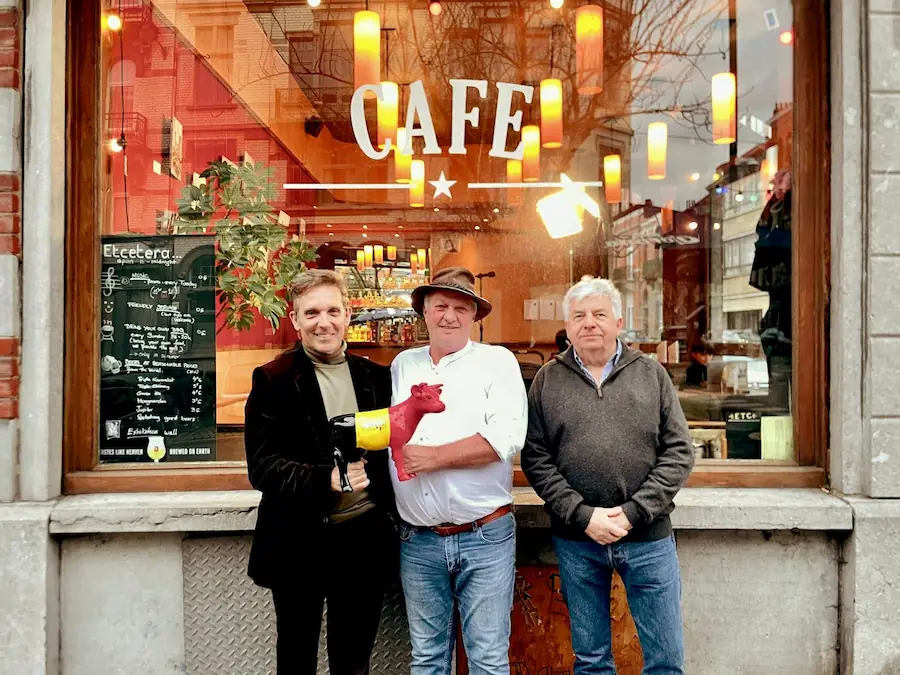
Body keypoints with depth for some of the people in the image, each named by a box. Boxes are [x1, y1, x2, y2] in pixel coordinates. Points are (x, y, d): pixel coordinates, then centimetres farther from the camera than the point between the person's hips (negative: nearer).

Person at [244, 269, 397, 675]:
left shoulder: (375, 376, 4)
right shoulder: (273, 381, -7)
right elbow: (262, 467, -13)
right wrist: (326, 479, -27)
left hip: (365, 540, 3)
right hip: (299, 545, -3)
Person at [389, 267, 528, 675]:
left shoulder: (497, 361, -3)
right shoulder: (403, 365, 10)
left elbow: (507, 437, -16)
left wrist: (435, 456, -15)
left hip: (485, 537, -3)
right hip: (417, 540, 4)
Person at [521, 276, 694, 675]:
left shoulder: (651, 375, 2)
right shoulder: (547, 380, 1)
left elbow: (678, 453, -2)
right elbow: (535, 459, -3)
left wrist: (633, 513, -12)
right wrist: (583, 516, -13)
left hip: (648, 539, 0)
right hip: (576, 541, 0)